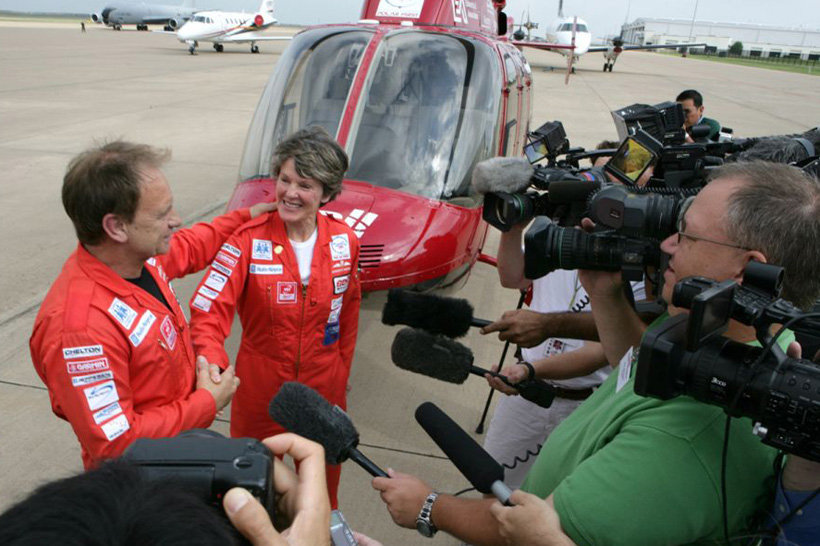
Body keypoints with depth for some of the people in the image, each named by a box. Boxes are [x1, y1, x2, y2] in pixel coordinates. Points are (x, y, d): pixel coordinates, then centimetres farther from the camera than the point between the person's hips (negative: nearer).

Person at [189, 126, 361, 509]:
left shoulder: (344, 242, -7)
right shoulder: (248, 239, -17)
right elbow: (209, 308, -24)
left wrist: (342, 371, 10)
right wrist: (211, 358, -42)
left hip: (324, 386, 3)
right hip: (260, 387, -2)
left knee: (323, 468, 24)